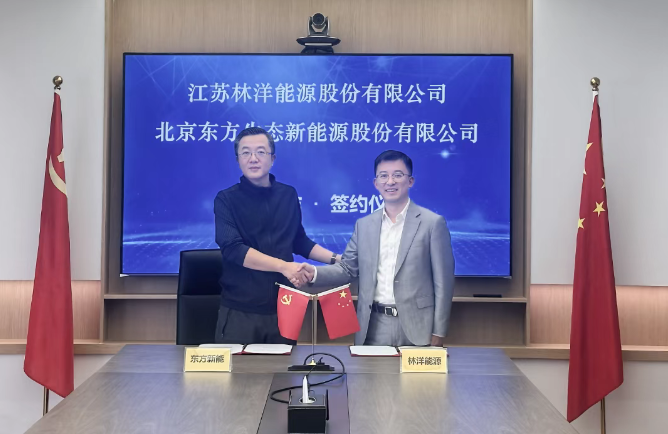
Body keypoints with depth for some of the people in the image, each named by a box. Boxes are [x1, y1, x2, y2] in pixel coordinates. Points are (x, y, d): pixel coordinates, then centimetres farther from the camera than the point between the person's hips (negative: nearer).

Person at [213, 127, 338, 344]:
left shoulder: (288, 195, 6)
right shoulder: (227, 200, -6)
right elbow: (232, 248, -20)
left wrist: (335, 259, 9)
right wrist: (283, 266, -28)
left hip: (283, 308, 3)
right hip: (240, 311, -3)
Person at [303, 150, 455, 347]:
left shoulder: (433, 223, -4)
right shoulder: (364, 225, 8)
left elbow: (443, 282, -4)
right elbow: (347, 269, 10)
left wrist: (438, 334, -6)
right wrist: (313, 272, -9)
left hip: (415, 329, -3)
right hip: (373, 327, 3)